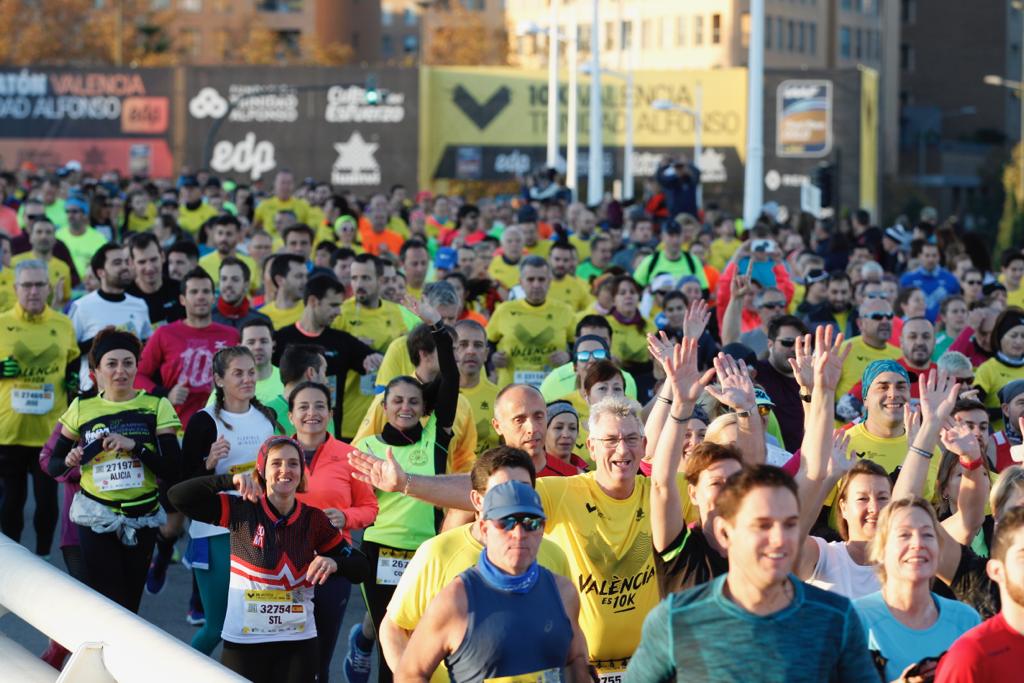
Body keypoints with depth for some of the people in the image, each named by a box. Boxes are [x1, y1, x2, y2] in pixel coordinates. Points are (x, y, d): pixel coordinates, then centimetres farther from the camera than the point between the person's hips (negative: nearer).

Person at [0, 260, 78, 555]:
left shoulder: (64, 324, 5)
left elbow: (74, 362, 20)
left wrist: (74, 379, 0)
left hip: (51, 428, 1)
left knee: (48, 498, 3)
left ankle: (43, 558, 17)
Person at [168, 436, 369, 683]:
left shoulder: (314, 519, 1)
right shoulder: (242, 510, -6)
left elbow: (360, 569, 5)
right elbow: (178, 496, -15)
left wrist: (334, 563, -17)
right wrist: (231, 481, -25)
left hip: (298, 643, 2)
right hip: (243, 642, -2)